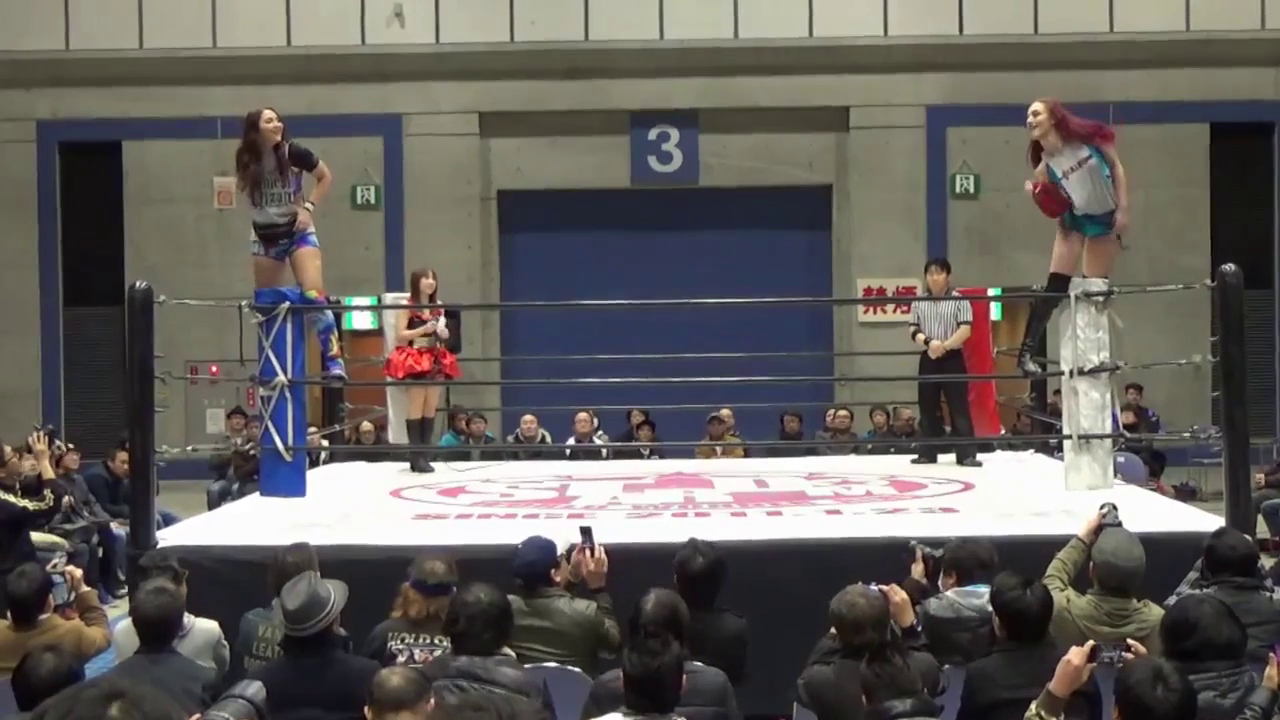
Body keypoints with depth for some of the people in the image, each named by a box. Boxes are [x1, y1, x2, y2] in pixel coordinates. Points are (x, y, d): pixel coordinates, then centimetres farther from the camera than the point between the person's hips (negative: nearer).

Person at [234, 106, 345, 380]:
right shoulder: (246, 159, -6)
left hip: (298, 232, -3)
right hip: (265, 236, 3)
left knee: (314, 297, -20)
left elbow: (326, 177, 0)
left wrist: (308, 207, -9)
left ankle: (334, 361, -22)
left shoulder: (293, 152, -14)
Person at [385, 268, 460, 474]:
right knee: (416, 406, -7)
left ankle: (425, 454, 8)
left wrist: (444, 333, 0)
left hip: (435, 361, 6)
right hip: (414, 360, -6)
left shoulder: (438, 307, 12)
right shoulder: (407, 307, -5)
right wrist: (423, 329, -19)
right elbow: (400, 336, -10)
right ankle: (416, 456, -5)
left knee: (431, 408, 4)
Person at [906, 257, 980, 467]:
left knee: (959, 408, -6)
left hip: (952, 359, -4)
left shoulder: (959, 300, -2)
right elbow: (913, 330, 4)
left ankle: (966, 454, -6)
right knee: (928, 408, 7)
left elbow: (965, 330, -10)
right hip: (928, 359, 4)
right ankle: (928, 453, 14)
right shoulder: (919, 303, 9)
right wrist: (929, 342, -15)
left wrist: (945, 346, -18)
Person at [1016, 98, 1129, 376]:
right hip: (1074, 220, 0)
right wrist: (1038, 195, -26)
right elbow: (1055, 205, -5)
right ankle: (1027, 351, -8)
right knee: (1055, 287, -10)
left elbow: (1116, 166, -7)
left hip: (1106, 218, 0)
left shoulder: (1086, 136, -18)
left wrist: (1123, 208, -11)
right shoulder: (1045, 165, -15)